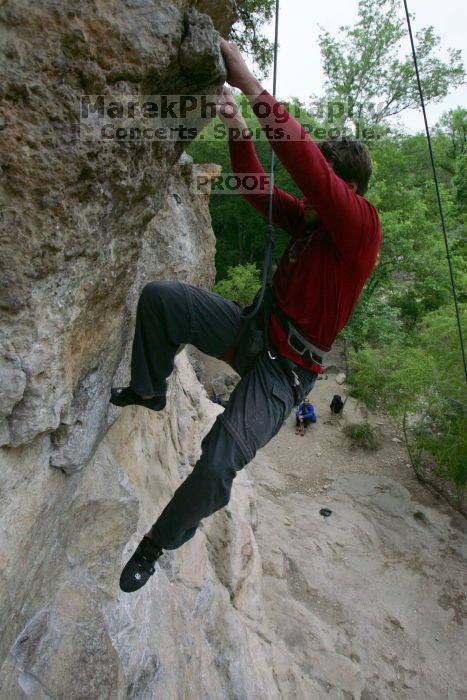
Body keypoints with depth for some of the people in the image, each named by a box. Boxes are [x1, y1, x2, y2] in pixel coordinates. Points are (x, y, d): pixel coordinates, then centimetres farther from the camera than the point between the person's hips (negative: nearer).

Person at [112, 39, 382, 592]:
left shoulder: (361, 225, -14)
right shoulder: (306, 217, 8)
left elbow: (308, 165, -28)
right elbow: (257, 190, 9)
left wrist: (253, 88, -27)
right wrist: (239, 130, -7)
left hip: (287, 368, -7)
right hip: (255, 331, 7)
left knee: (219, 463, -25)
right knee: (159, 296, -8)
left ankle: (160, 543, 7)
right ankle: (149, 390, 14)